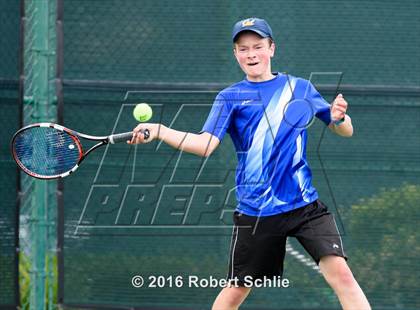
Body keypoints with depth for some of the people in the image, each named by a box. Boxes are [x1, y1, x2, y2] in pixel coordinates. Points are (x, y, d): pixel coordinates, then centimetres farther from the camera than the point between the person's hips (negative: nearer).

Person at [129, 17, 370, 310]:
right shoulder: (230, 98, 3)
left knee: (340, 272, -15)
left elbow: (346, 131, 15)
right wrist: (159, 130, -24)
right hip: (256, 212, -1)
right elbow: (205, 144, -10)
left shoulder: (301, 88, 9)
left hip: (305, 204, 1)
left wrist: (339, 117, -8)